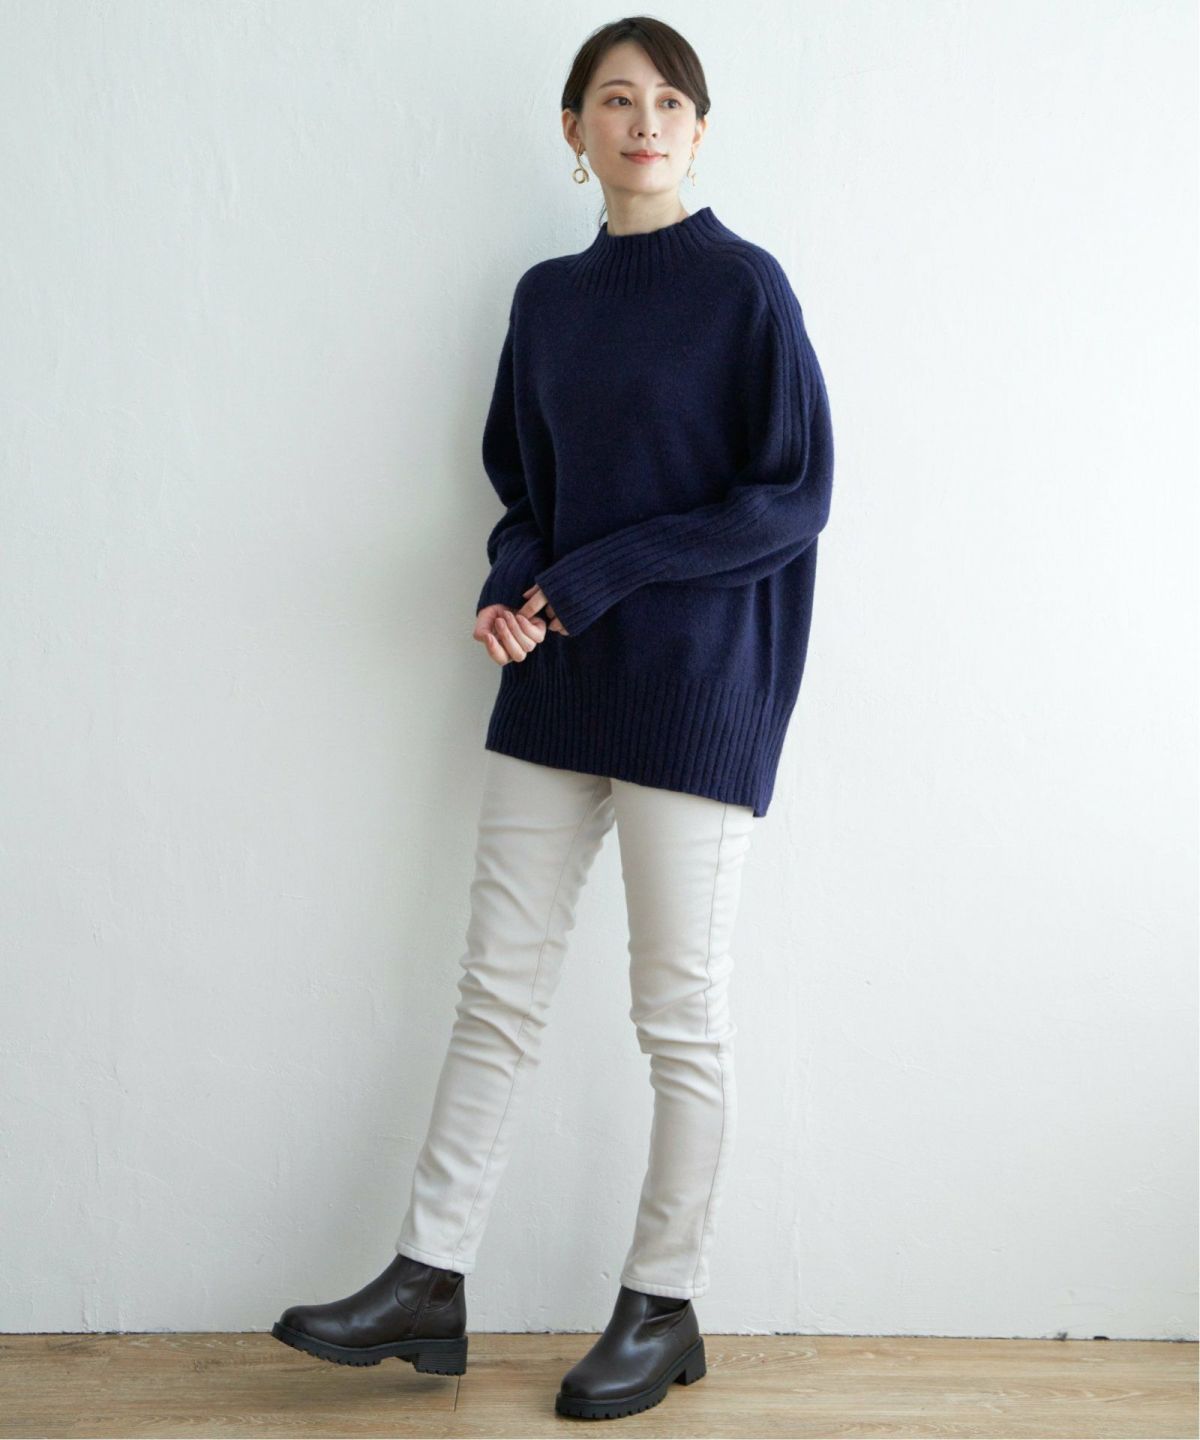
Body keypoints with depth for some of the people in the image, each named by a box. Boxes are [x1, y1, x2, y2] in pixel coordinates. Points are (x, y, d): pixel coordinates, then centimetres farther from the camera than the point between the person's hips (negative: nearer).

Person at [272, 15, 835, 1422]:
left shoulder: (744, 286, -5)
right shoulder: (547, 298, 12)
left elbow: (794, 495, -9)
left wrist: (598, 574, -13)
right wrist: (513, 583, -3)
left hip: (693, 690, -5)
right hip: (555, 677, 6)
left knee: (681, 1013, 3)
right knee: (500, 987, 7)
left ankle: (664, 1309, 17)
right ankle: (428, 1282, 16)